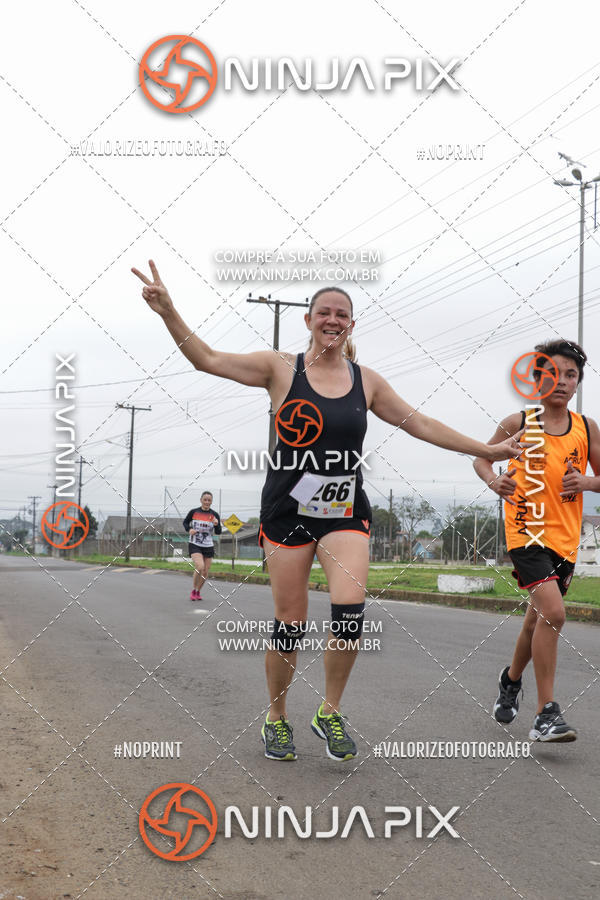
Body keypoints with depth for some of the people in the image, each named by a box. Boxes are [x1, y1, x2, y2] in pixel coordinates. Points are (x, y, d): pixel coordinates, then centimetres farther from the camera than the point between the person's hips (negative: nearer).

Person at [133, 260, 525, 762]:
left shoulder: (366, 381, 8)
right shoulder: (281, 368, 0)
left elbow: (419, 424, 14)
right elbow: (208, 359, -5)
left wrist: (486, 451, 13)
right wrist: (169, 312, -18)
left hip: (346, 513, 2)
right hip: (288, 512, -2)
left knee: (350, 608, -18)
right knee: (291, 623, 0)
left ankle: (331, 713, 5)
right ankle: (277, 719, 24)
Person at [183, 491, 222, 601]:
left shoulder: (214, 515, -1)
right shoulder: (193, 512, -3)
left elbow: (218, 532, 0)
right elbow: (185, 522, 12)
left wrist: (216, 525, -21)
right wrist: (189, 529, -8)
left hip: (208, 546, 3)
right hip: (194, 545, -3)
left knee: (205, 573, 5)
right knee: (200, 567, -24)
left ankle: (198, 591, 31)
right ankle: (193, 590, -3)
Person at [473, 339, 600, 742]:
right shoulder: (519, 423, -3)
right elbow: (482, 457, 10)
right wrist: (493, 479, -10)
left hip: (565, 538, 4)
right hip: (527, 530, -4)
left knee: (539, 618, 17)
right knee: (553, 612, -22)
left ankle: (511, 679, 47)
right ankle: (546, 714, -16)